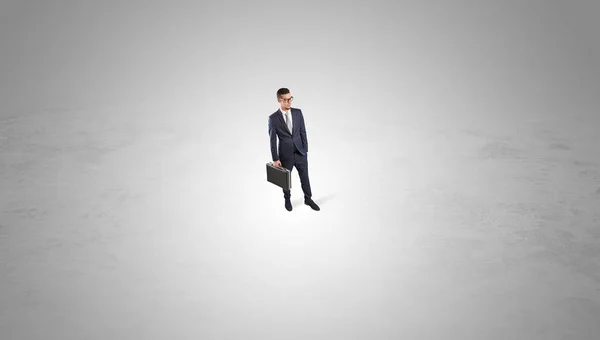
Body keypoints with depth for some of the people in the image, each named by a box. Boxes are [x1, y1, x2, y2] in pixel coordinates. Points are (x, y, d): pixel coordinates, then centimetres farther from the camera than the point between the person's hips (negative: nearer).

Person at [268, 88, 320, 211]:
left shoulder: (298, 112, -2)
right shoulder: (273, 118, -12)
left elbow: (303, 132, 4)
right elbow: (273, 140, -9)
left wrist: (305, 150, 2)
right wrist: (275, 159, -9)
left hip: (300, 153, 2)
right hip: (285, 154, -2)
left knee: (305, 177, 13)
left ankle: (308, 199, 33)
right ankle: (287, 199, 38)